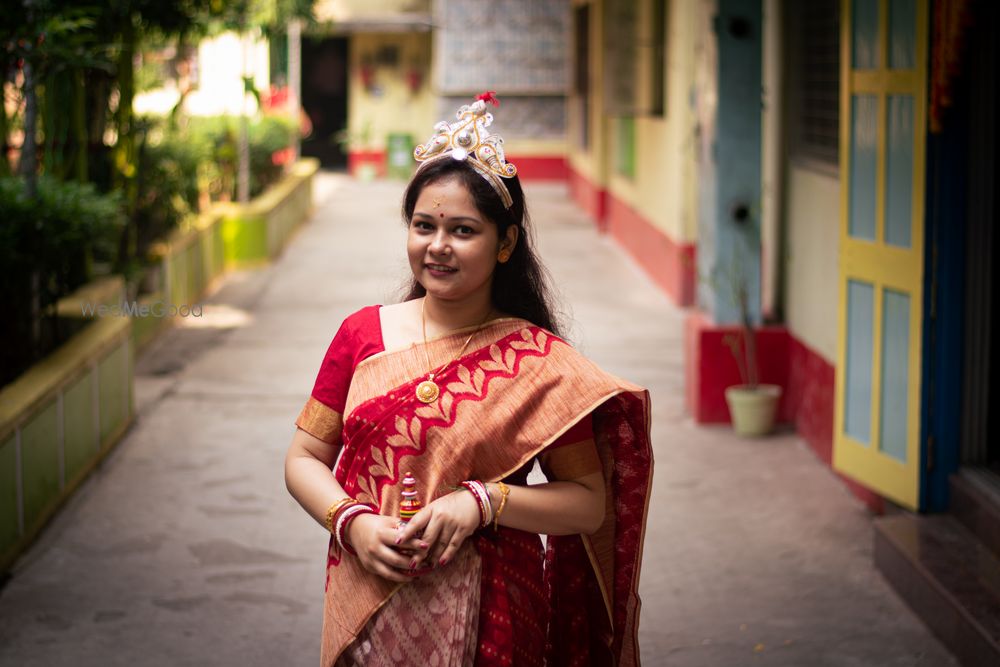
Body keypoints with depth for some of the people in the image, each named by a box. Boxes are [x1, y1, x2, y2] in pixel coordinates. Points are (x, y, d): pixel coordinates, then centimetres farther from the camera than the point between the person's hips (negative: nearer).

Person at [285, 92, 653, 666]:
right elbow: (304, 459, 6)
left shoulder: (538, 361, -7)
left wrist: (480, 502, -19)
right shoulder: (363, 334, 1)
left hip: (486, 617, -2)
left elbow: (590, 503, -6)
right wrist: (352, 521, -13)